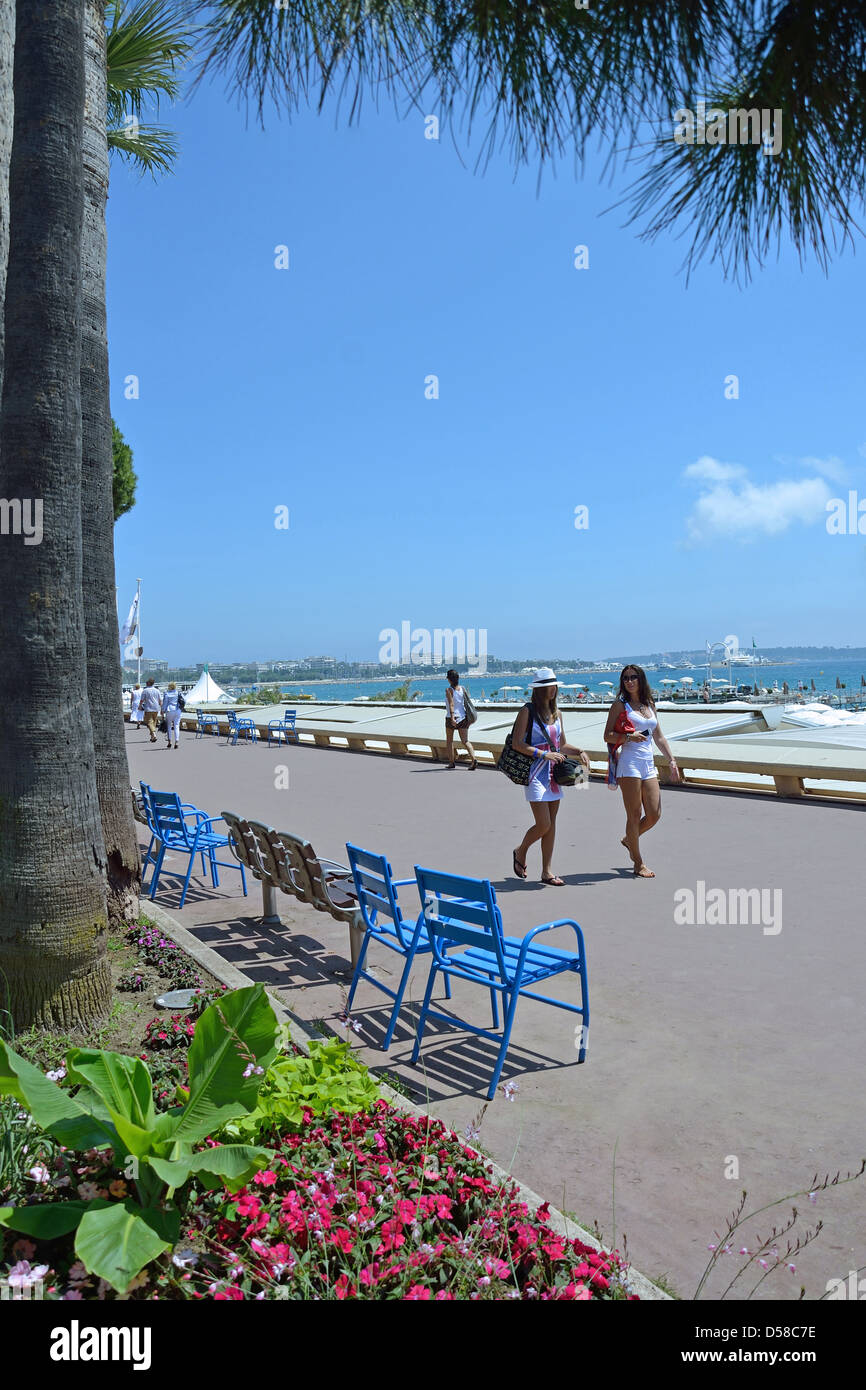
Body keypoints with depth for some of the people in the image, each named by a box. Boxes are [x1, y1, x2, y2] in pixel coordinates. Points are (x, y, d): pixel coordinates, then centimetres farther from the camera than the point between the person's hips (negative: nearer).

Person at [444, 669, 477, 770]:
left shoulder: (448, 690, -9)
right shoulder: (462, 688, 6)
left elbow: (451, 704, -19)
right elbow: (466, 702, 9)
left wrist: (452, 718, -24)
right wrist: (467, 717, 19)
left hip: (451, 717, -4)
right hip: (463, 717, 4)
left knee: (449, 740, 14)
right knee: (465, 741, 1)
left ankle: (451, 762, 17)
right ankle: (474, 759, -19)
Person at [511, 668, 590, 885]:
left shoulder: (557, 713, 12)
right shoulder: (528, 711, -8)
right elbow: (517, 744, -14)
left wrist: (579, 752, 2)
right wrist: (544, 754, -21)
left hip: (554, 773, 6)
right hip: (536, 773, -6)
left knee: (551, 824, 7)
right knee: (543, 825, -9)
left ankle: (547, 872, 15)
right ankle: (520, 852, 19)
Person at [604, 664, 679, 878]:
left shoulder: (650, 705, 17)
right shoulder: (620, 705, 1)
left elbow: (659, 737, 21)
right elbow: (607, 736, -3)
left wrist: (672, 761, 14)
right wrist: (629, 737, -19)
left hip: (649, 764, 6)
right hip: (630, 763, -6)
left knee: (654, 815, 2)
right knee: (634, 816, -3)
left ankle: (628, 839, 29)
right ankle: (638, 864, 6)